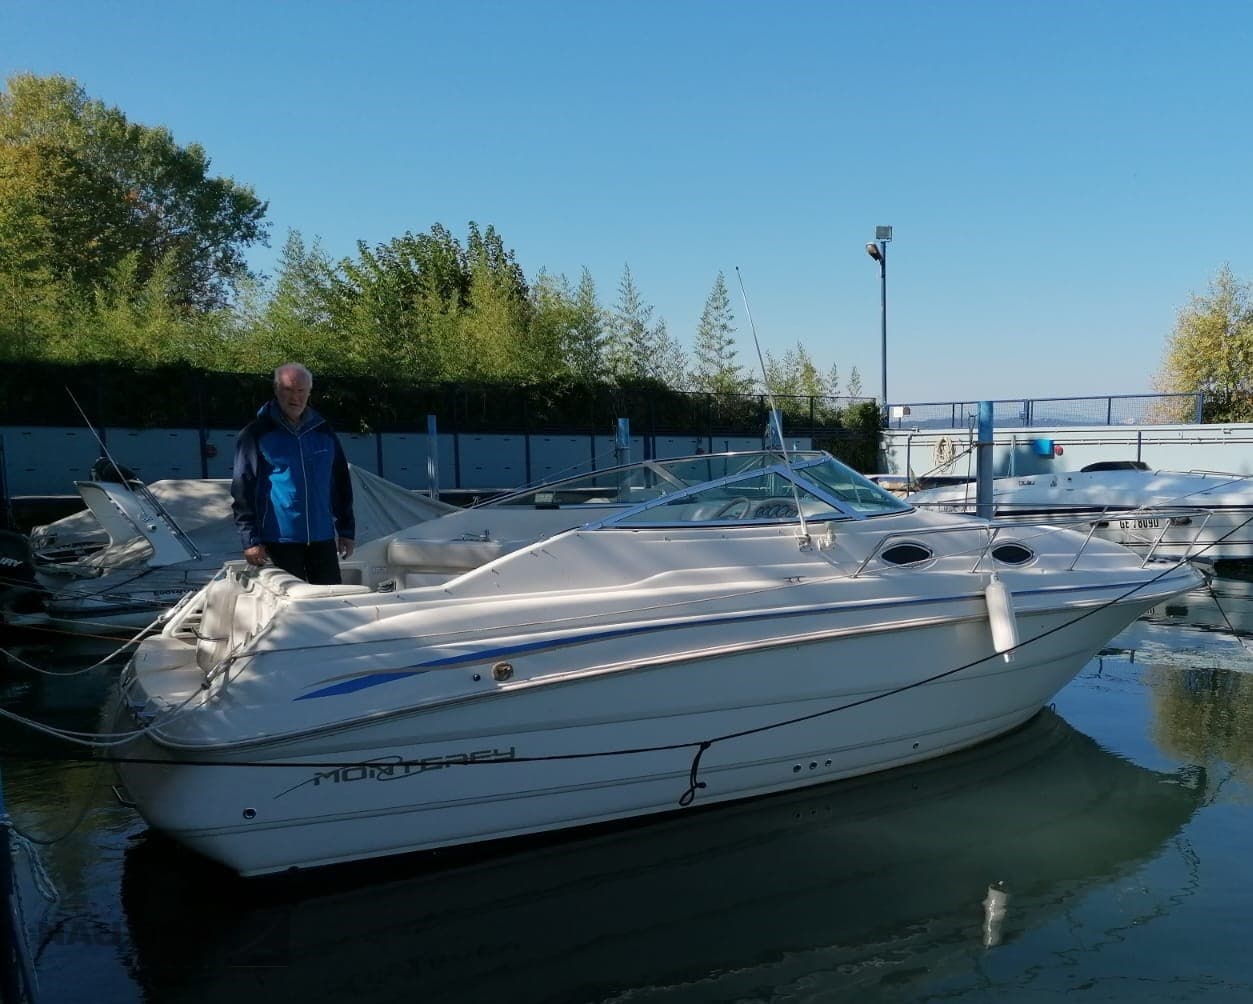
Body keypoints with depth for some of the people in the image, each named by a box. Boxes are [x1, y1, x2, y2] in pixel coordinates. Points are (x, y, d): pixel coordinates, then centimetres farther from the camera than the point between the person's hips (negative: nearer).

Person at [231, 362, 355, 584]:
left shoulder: (323, 431, 10)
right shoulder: (257, 433, -2)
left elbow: (341, 483, 16)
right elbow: (242, 490, -4)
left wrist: (346, 530, 13)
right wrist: (250, 540, -10)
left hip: (323, 538, 4)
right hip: (279, 540, -4)